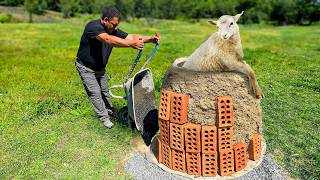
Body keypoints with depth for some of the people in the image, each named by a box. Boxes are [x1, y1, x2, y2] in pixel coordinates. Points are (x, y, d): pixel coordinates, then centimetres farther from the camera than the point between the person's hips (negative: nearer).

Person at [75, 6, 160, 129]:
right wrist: (130, 44, -60)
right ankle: (104, 118, 16)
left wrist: (150, 39, -31)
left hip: (100, 68, 6)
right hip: (86, 68, -6)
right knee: (95, 93, -1)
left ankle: (110, 111, 40)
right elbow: (108, 39, -50)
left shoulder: (113, 30, -9)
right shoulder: (93, 26, -31)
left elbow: (131, 37, -15)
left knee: (104, 91, 19)